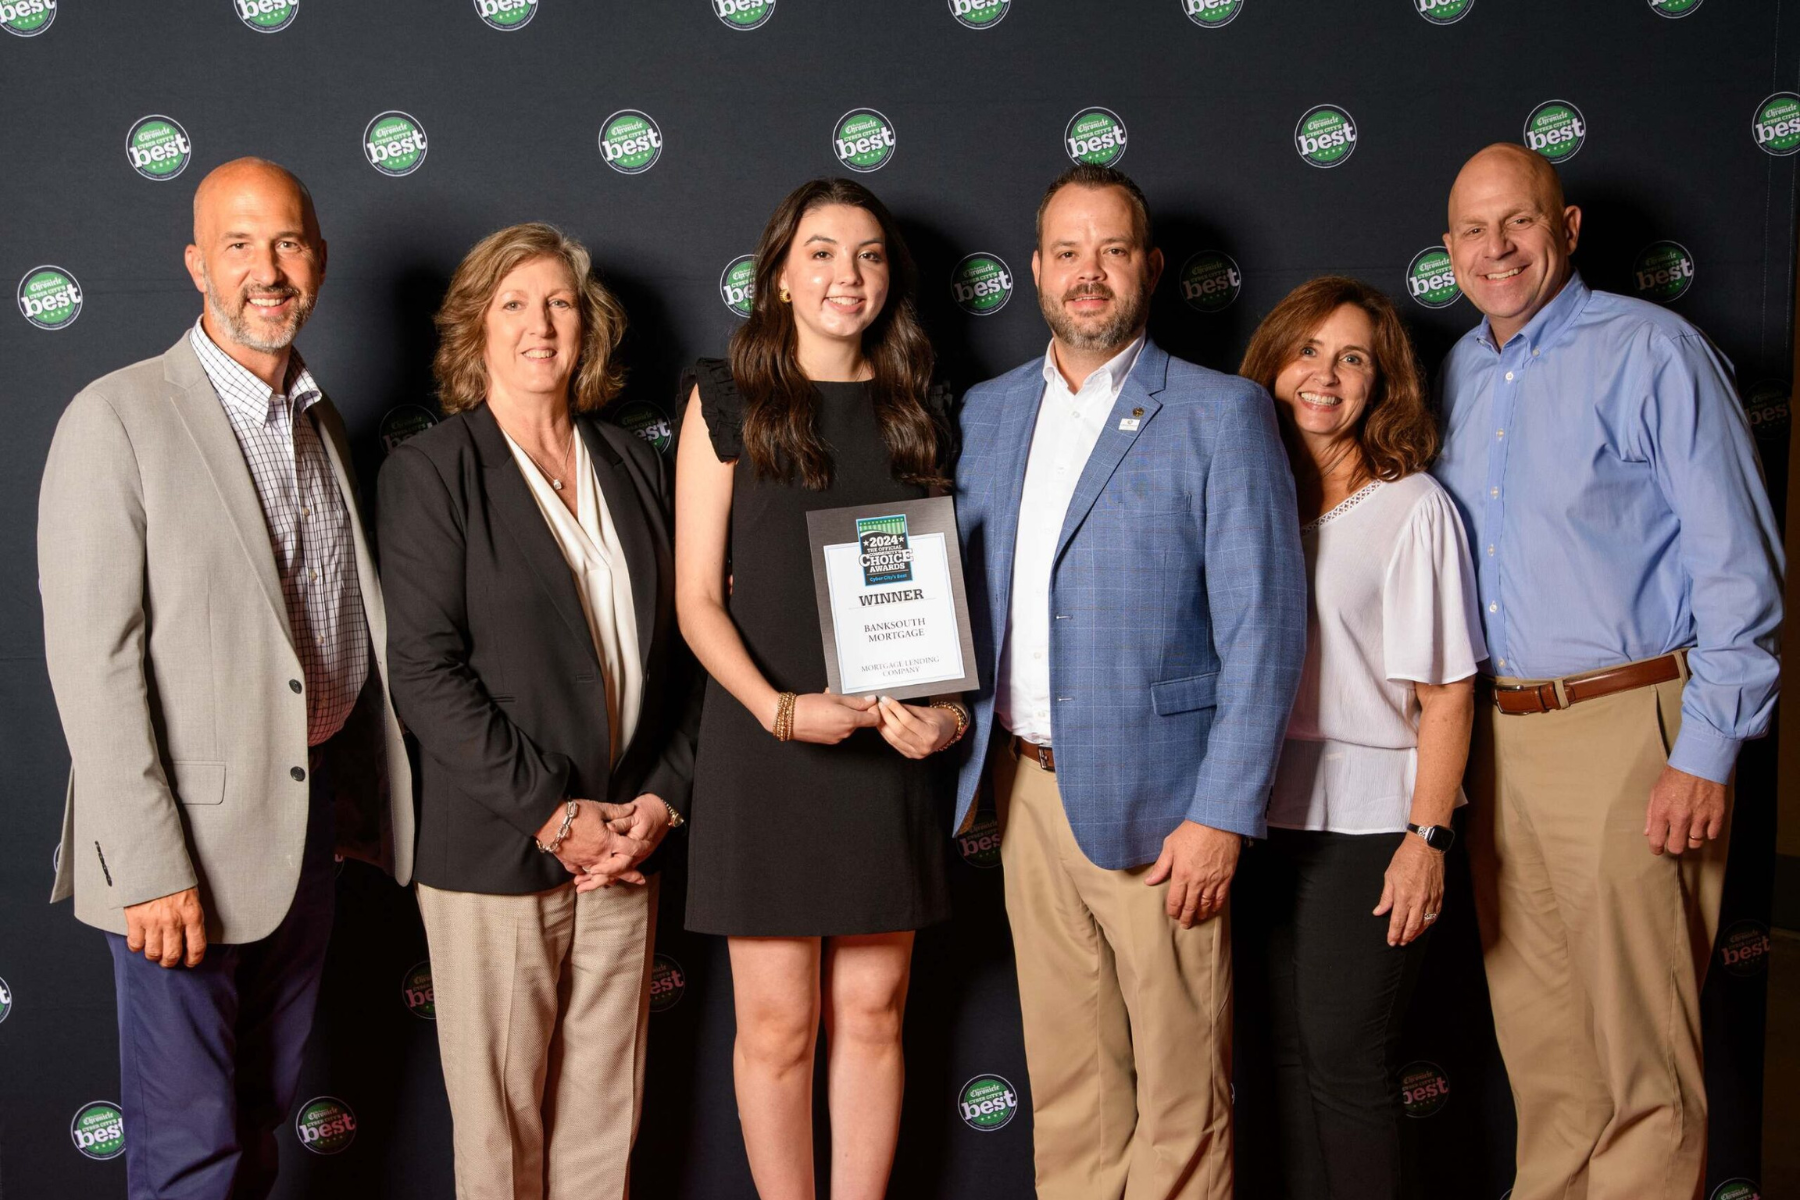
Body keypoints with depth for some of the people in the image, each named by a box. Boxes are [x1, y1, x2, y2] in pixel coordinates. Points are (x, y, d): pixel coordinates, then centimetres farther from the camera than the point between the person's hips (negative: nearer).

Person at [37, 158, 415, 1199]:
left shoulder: (323, 422, 11)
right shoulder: (118, 417, -11)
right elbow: (91, 656, -16)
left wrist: (364, 798, 9)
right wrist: (150, 867, -20)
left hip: (313, 817, 6)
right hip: (190, 838, -6)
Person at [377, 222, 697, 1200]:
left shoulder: (633, 466, 12)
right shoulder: (430, 470, -3)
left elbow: (672, 648, 12)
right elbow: (424, 671, -11)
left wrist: (660, 797, -2)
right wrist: (551, 813, -14)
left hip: (625, 838, 4)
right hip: (494, 852, -4)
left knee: (605, 1108, 11)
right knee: (499, 1117, 6)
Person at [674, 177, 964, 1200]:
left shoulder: (921, 412, 10)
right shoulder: (729, 403, 1)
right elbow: (697, 597, -3)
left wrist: (950, 704, -6)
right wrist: (780, 709, -18)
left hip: (891, 748, 3)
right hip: (764, 747, -3)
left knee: (873, 1013, 9)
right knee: (778, 1023, 3)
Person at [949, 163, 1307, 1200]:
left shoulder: (1222, 415, -4)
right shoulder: (986, 414, 12)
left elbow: (1263, 628, -9)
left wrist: (1223, 815, -14)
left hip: (1156, 802, -4)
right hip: (1026, 789, 5)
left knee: (1178, 1092, 4)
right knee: (1066, 1080, 14)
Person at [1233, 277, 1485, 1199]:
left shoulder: (1413, 507, -7)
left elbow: (1447, 691, -8)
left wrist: (1428, 837, -14)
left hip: (1368, 825, -5)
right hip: (1267, 819, 5)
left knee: (1346, 1059, -1)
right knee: (1286, 1047, 13)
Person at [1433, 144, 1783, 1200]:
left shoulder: (1652, 351, -7)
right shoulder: (1460, 375, 13)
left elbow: (1739, 565, -10)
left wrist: (1706, 754, -14)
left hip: (1630, 729, -6)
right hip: (1502, 734, 6)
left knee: (1639, 1045, 1)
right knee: (1538, 1031, 14)